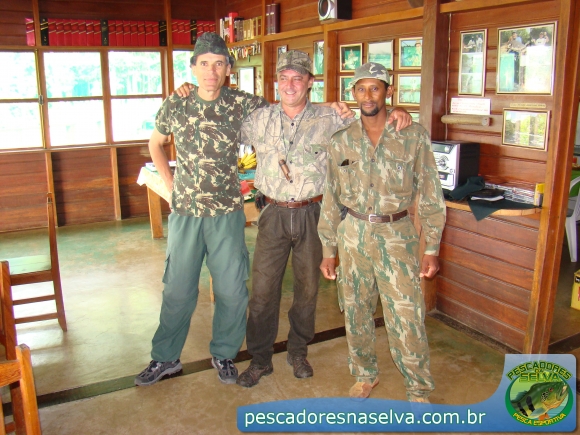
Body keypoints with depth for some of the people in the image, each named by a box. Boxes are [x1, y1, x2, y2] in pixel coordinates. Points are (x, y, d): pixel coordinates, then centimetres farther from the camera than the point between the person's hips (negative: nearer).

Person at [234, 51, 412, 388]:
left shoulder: (329, 119, -1)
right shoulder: (259, 119, 3)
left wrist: (397, 115, -15)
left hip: (311, 214, 0)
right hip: (274, 213, 1)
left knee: (308, 288, 12)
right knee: (263, 288, 3)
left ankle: (298, 351, 34)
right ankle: (260, 359, 21)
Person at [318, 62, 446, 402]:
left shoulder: (413, 135, -4)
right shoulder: (341, 141, 3)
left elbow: (430, 196, -1)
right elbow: (331, 199, 8)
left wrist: (432, 249, -4)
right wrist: (329, 251, 7)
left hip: (396, 236, -2)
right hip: (353, 235, 3)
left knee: (406, 318, -2)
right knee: (356, 312, 12)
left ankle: (419, 390, 20)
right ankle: (366, 374, 36)